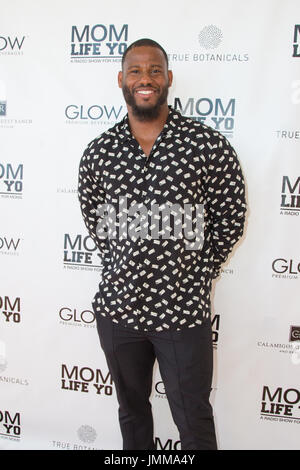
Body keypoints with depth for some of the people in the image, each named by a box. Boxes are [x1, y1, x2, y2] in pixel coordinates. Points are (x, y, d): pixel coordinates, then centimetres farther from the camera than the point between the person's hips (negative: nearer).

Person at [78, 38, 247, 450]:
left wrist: (197, 275, -3)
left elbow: (230, 219, -1)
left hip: (183, 311, -2)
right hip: (117, 308, 3)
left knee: (194, 422, 15)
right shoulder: (98, 152, -1)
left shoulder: (209, 146, -9)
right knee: (131, 410, 24)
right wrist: (122, 268, 4)